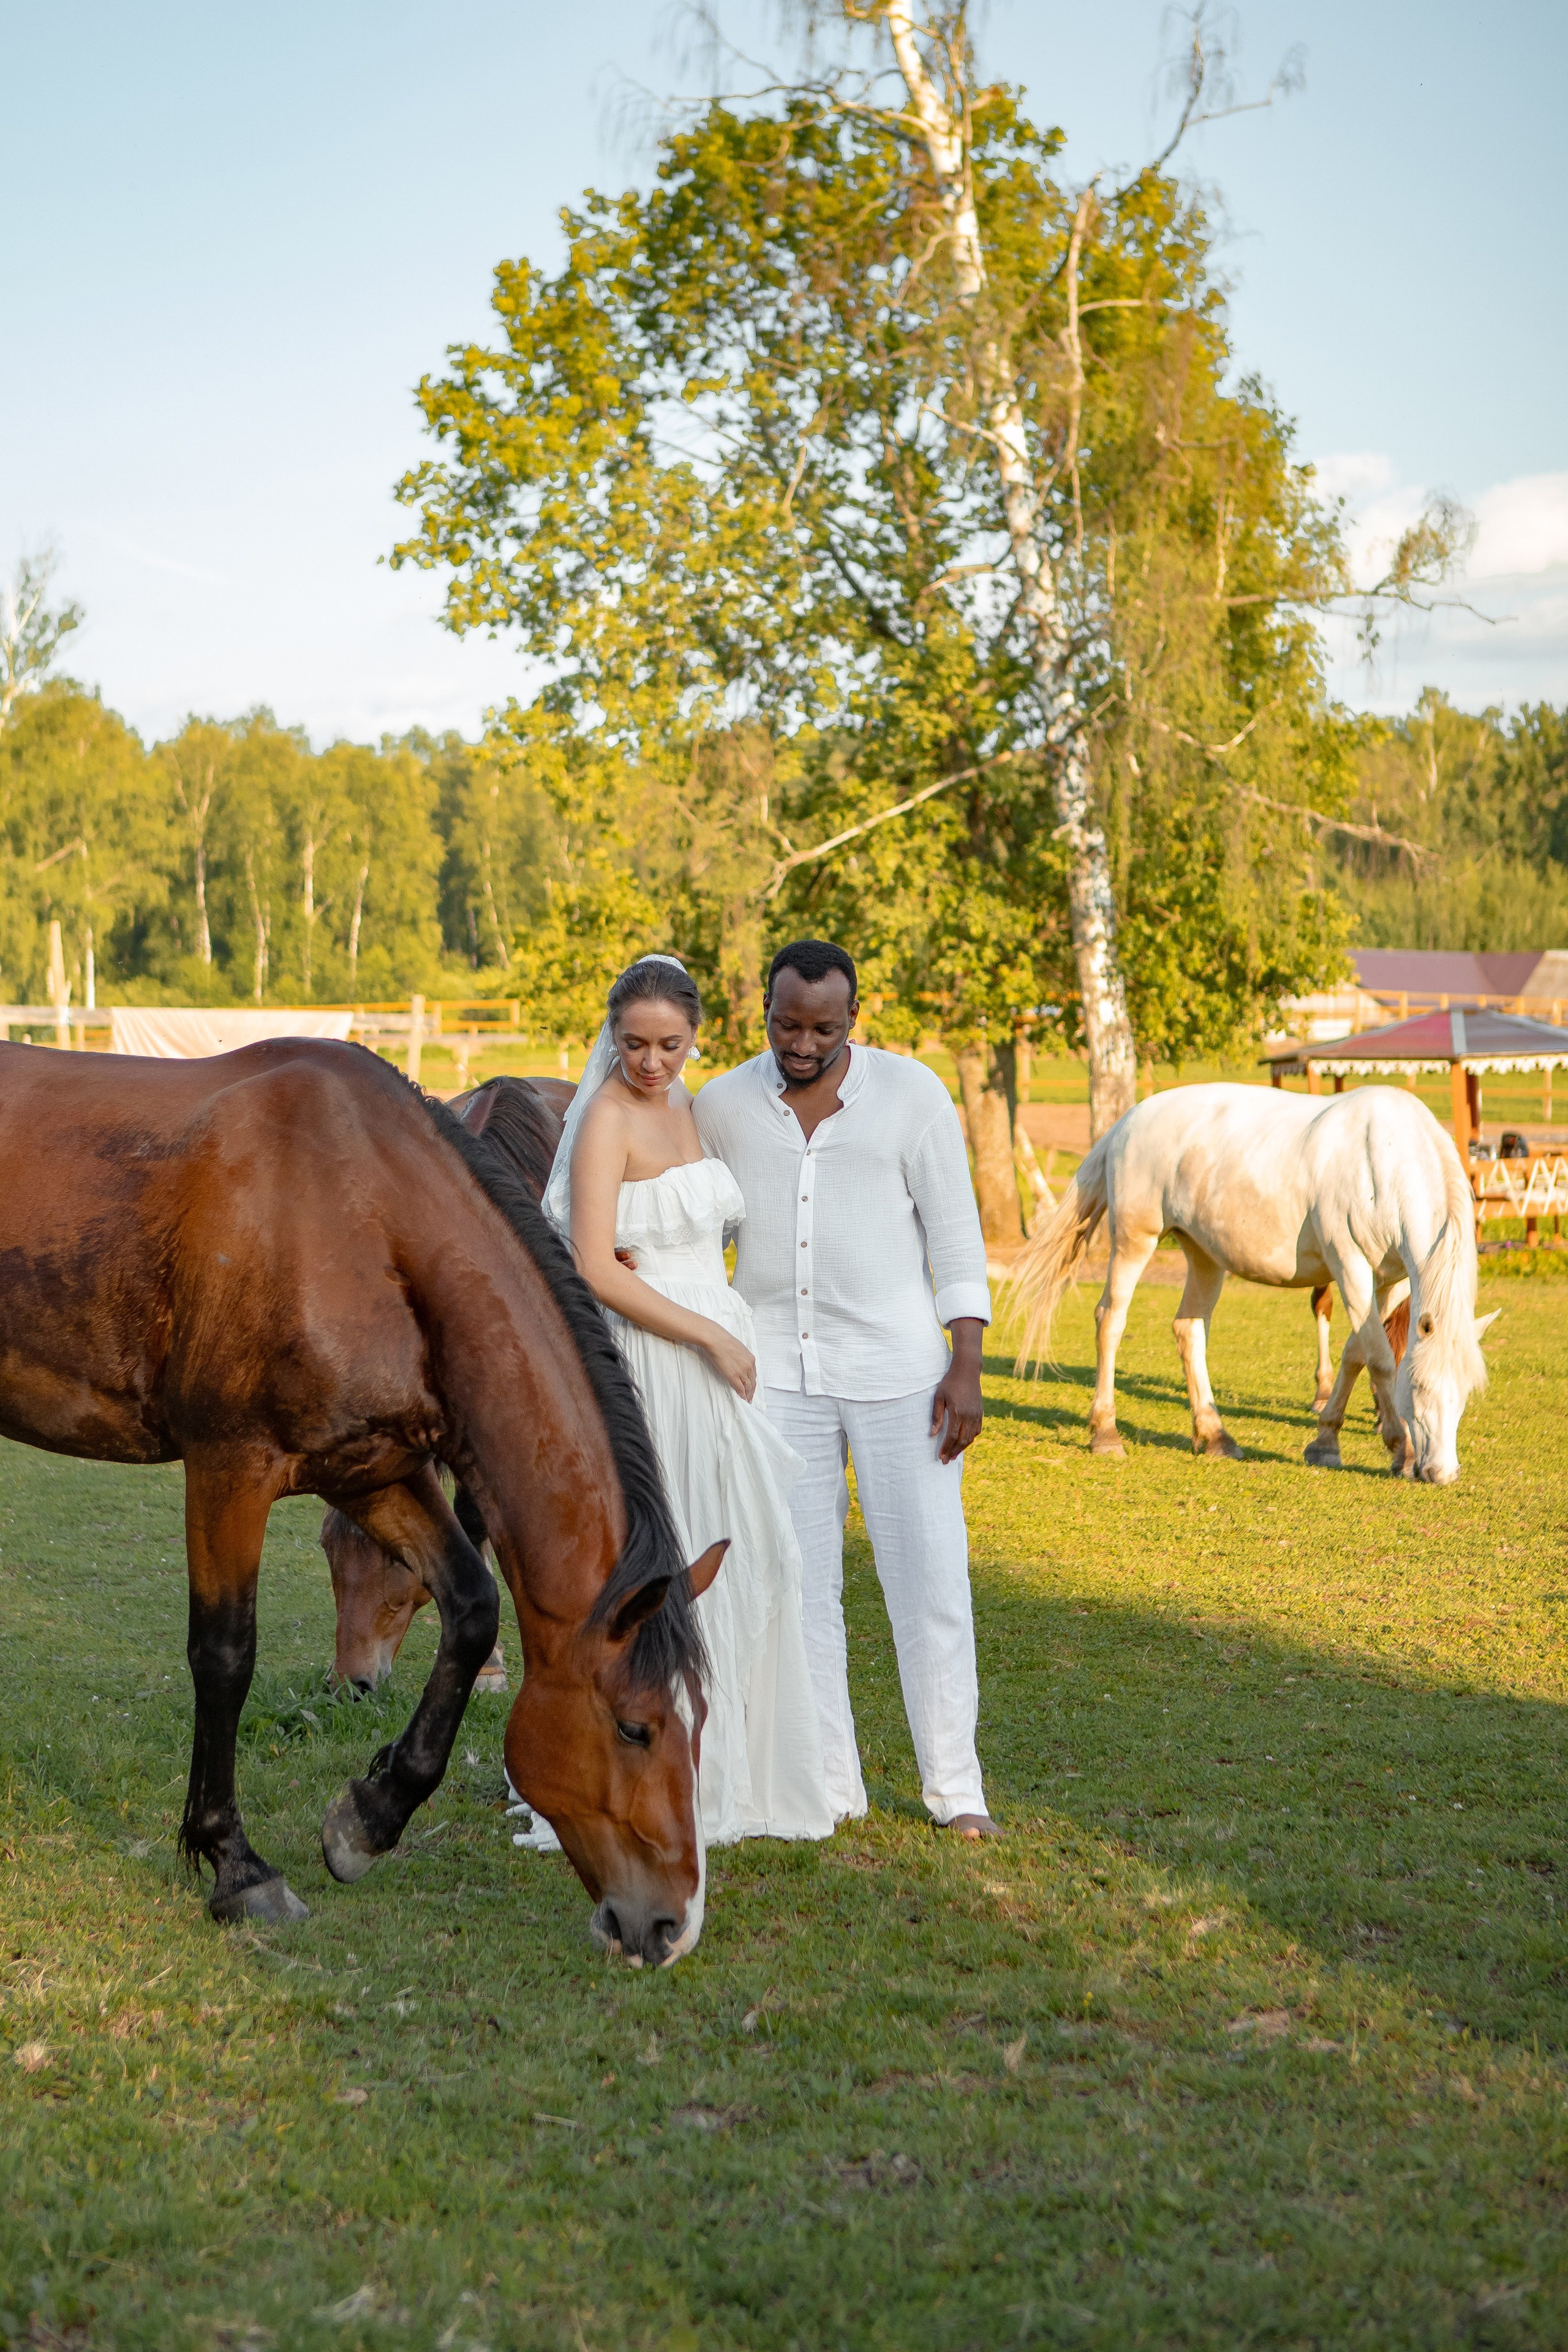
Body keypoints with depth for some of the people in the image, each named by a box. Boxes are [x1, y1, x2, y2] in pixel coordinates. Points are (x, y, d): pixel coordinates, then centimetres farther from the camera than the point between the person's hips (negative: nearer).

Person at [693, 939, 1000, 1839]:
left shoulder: (912, 1092, -6)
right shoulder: (724, 1105, 2)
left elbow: (957, 1234, -5)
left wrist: (967, 1369, -12)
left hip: (898, 1374, -2)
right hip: (779, 1375, 2)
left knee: (930, 1579, -2)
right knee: (799, 1586, 3)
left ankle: (955, 1786, 11)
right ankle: (831, 1788, 13)